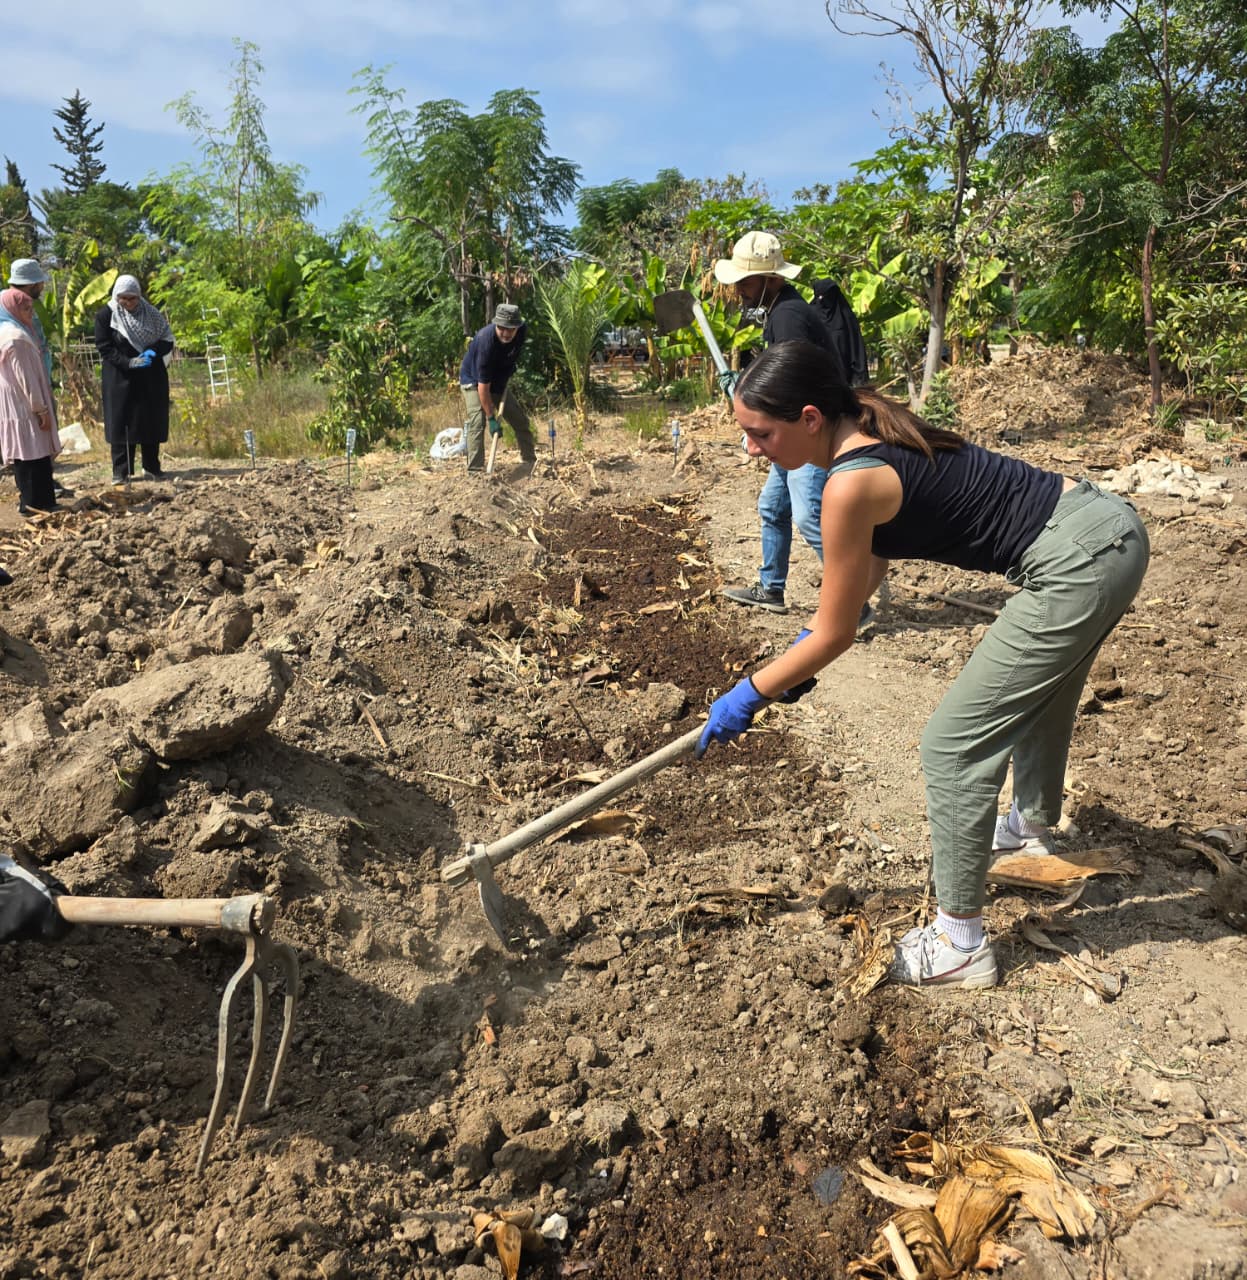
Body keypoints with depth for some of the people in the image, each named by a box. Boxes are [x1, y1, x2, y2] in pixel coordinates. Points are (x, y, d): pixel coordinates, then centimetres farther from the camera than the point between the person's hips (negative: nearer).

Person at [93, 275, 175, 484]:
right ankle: (121, 471, 6)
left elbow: (167, 340, 4)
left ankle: (152, 468, 16)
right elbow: (104, 348, -8)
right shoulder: (105, 315, -5)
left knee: (152, 421, 5)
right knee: (122, 422, -1)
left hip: (151, 378, 3)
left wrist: (153, 352, -16)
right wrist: (129, 362, -22)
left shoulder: (150, 313, 3)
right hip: (120, 378, -2)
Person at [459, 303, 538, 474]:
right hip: (473, 381, -6)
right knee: (477, 421, -23)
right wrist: (491, 418, -34)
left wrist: (511, 367, 4)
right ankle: (475, 469, -24)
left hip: (499, 381, 6)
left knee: (520, 419, 7)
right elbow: (483, 385, -35)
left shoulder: (523, 331, -20)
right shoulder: (486, 341, -38)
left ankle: (531, 462, 21)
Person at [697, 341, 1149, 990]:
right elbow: (874, 558, 17)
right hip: (1109, 525, 10)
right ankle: (1032, 824, 62)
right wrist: (803, 649, 16)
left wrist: (749, 696, -2)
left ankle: (961, 947, 10)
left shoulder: (851, 484, -23)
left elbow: (835, 634, -14)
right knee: (1037, 691, 33)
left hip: (1078, 564, -10)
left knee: (951, 746, -4)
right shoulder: (873, 434, 4)